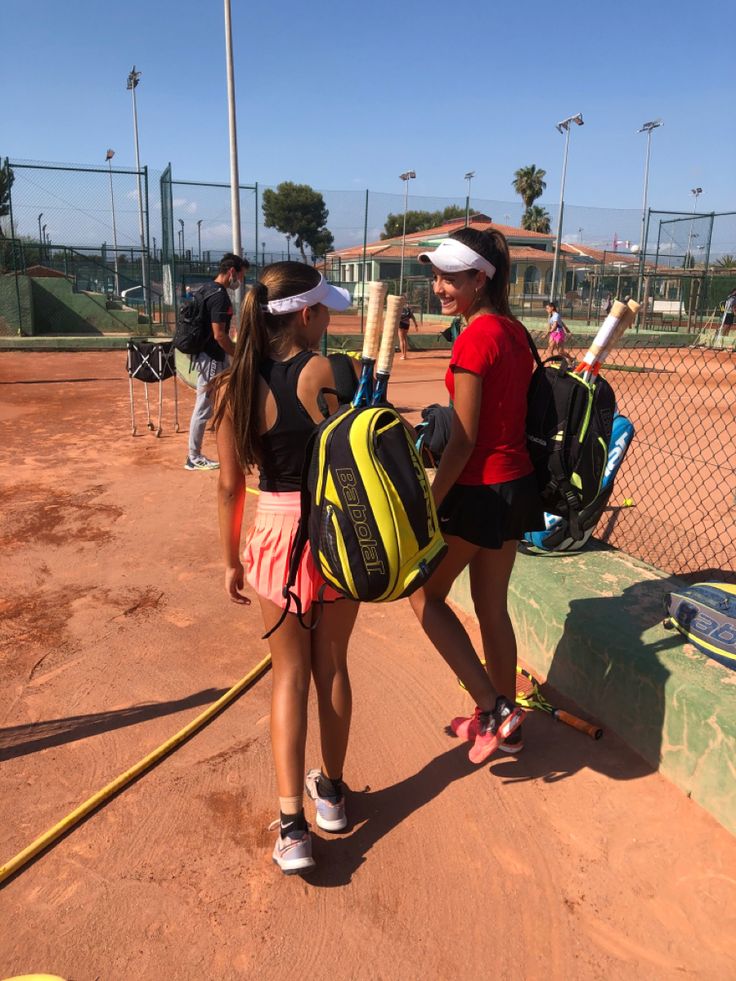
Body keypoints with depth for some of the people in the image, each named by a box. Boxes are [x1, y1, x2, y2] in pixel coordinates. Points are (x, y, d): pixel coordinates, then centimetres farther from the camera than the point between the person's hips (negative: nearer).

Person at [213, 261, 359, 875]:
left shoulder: (233, 387, -6)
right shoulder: (327, 373, -13)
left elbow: (231, 486, -2)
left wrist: (232, 561, 9)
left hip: (276, 536, 2)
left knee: (290, 674, 15)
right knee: (333, 665, 17)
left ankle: (292, 825, 13)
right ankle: (331, 793, 36)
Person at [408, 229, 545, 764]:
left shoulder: (475, 338, -18)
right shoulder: (515, 331, 9)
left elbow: (464, 441, -19)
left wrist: (428, 508, -14)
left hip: (481, 489, -9)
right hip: (518, 480, 9)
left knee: (426, 593, 10)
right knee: (492, 606, 18)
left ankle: (494, 708, 10)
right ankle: (504, 720, 33)